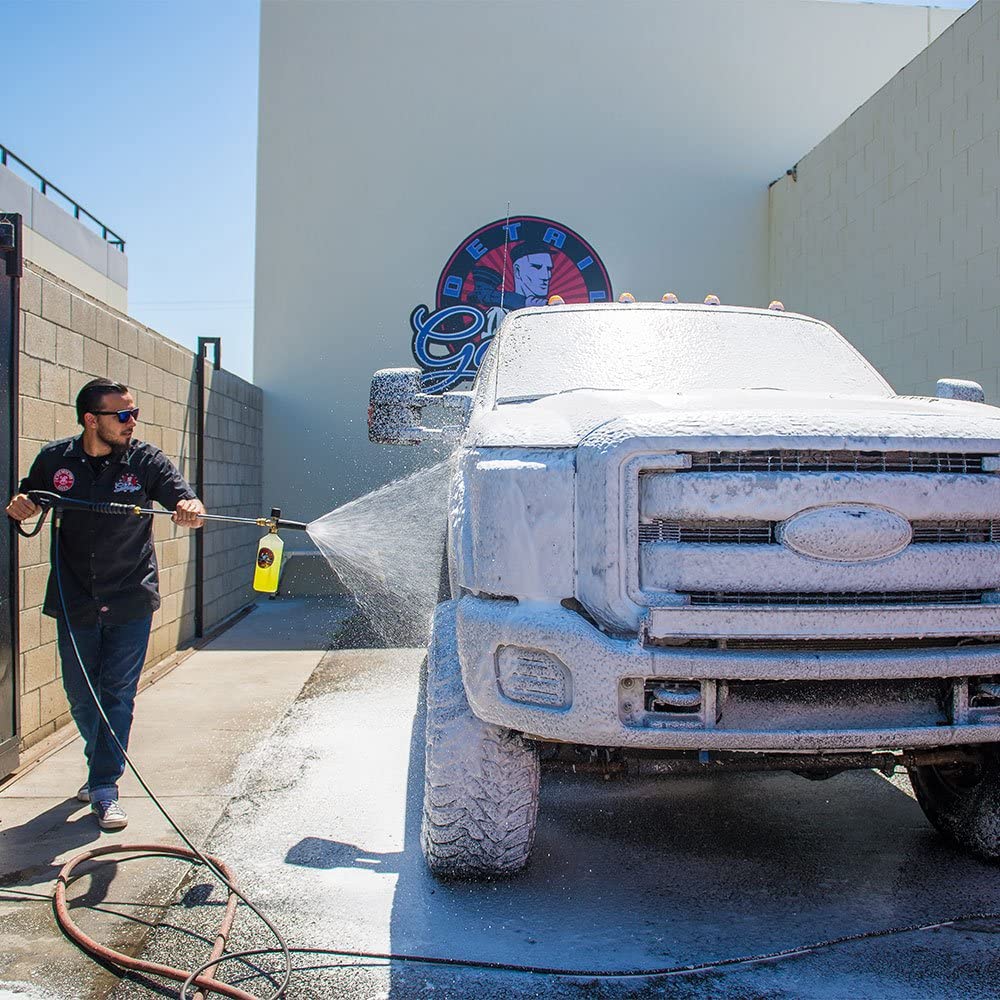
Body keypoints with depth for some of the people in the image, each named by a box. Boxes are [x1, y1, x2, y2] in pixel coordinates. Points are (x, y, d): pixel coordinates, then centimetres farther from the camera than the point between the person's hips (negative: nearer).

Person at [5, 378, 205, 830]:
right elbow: (26, 502, 13)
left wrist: (191, 509, -41)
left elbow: (185, 500, -17)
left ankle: (105, 787, 9)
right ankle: (101, 766, 38)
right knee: (80, 695, 13)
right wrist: (18, 507, -11)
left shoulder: (146, 460, -7)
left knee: (118, 693, -1)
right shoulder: (54, 459, -2)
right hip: (73, 601, 2)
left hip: (130, 602, -2)